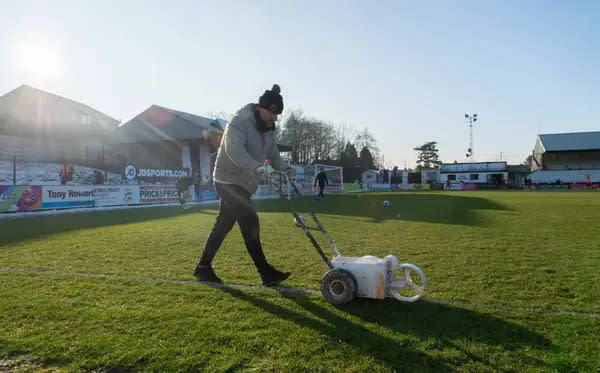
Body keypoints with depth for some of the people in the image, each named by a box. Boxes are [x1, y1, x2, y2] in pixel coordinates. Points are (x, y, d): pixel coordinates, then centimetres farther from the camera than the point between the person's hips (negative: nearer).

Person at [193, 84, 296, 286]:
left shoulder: (268, 130, 11)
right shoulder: (239, 122, -17)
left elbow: (273, 156, 9)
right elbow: (234, 150, -32)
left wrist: (285, 168, -12)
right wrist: (258, 167, -45)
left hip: (243, 184, 9)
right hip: (229, 180, -9)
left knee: (223, 225, 13)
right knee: (250, 223, -13)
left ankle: (203, 267, 25)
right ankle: (266, 272, -7)